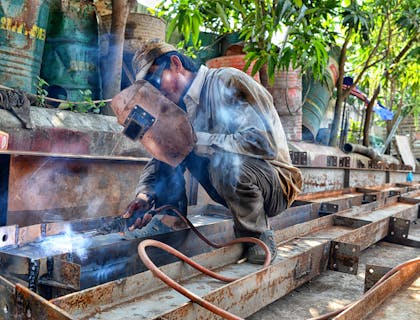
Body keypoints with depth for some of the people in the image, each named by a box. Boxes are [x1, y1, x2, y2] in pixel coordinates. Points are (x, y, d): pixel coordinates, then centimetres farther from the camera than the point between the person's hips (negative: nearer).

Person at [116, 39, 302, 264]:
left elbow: (265, 143, -30)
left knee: (225, 161, -38)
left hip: (276, 186, -6)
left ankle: (259, 236, -12)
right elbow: (160, 158, 8)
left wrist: (197, 141, -28)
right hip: (234, 187, 6)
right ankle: (169, 219, -3)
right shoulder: (183, 105, 7)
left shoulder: (226, 82, -18)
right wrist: (144, 195, -11)